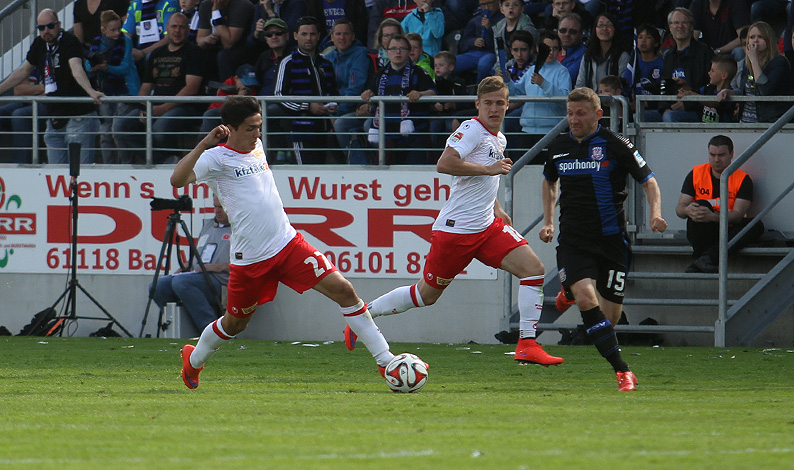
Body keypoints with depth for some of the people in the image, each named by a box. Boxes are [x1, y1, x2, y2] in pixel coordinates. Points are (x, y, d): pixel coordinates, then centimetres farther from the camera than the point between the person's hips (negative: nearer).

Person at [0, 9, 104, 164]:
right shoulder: (40, 44, 10)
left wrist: (90, 91, -47)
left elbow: (76, 68, -31)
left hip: (79, 116, -8)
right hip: (54, 119, 8)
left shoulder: (70, 41, -13)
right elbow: (23, 71, 24)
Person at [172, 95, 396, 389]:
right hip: (249, 258, -5)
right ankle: (194, 360, 41)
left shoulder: (256, 146, 11)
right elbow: (177, 180, -28)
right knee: (235, 323, 11)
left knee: (342, 290, -8)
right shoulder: (217, 158, -11)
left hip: (288, 243, 5)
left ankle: (385, 361, -5)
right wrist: (205, 144, -33)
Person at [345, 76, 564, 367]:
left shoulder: (499, 140, 16)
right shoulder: (472, 130, -12)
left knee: (533, 268, -11)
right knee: (426, 294, 3)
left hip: (487, 225, 8)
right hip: (456, 230, -8)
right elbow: (444, 164, -28)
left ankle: (527, 346, -12)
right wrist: (489, 169, -24)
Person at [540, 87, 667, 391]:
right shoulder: (558, 147, 7)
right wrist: (548, 221, 19)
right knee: (586, 299, -24)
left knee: (609, 317, 2)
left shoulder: (616, 146, -6)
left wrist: (655, 213, -18)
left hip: (611, 238, -2)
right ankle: (622, 371, -21)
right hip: (572, 239, 2)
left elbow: (648, 181, -1)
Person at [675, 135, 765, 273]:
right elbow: (679, 209, -2)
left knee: (757, 226, -27)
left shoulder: (743, 180, -4)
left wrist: (713, 217, -36)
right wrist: (688, 210, -29)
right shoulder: (696, 174, 2)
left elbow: (738, 215, -16)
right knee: (701, 204, -27)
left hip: (728, 233, 0)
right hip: (701, 235, 0)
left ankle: (707, 257, -42)